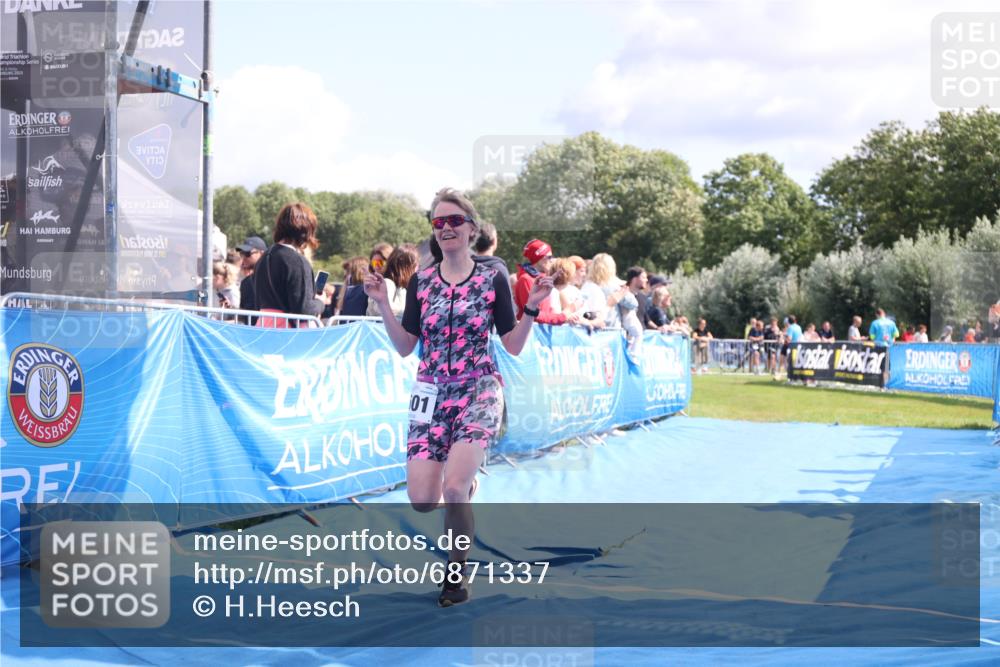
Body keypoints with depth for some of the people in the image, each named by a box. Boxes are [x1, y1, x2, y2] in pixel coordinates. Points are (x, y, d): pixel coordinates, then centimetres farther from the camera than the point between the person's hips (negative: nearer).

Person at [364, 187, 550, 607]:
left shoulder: (492, 280, 0)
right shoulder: (420, 282, 6)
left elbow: (514, 347, 1)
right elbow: (405, 347, 6)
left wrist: (532, 307, -13)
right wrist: (382, 305, -3)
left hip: (478, 391, -3)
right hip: (432, 394, 3)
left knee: (453, 487, -21)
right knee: (422, 501, -7)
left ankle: (457, 574, 3)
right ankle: (466, 482, 31)